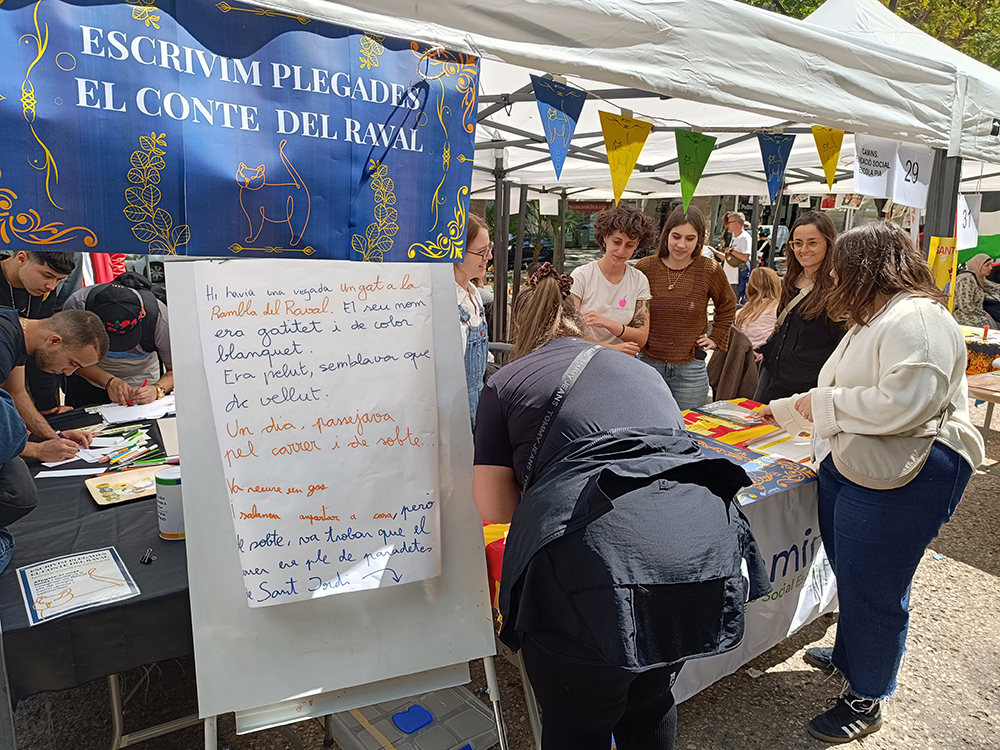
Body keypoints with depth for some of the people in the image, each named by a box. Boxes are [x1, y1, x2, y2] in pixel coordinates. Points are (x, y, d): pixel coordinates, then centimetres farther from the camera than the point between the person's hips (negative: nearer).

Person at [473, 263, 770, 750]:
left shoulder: (506, 382, 12)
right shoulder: (640, 370, 25)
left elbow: (493, 507, 11)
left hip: (593, 569, -5)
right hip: (706, 553, 6)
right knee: (651, 709, 30)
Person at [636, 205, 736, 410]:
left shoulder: (710, 271, -1)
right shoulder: (645, 267, -2)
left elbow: (727, 306, 18)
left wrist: (715, 338, 12)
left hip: (690, 370, 0)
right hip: (648, 364, 0)